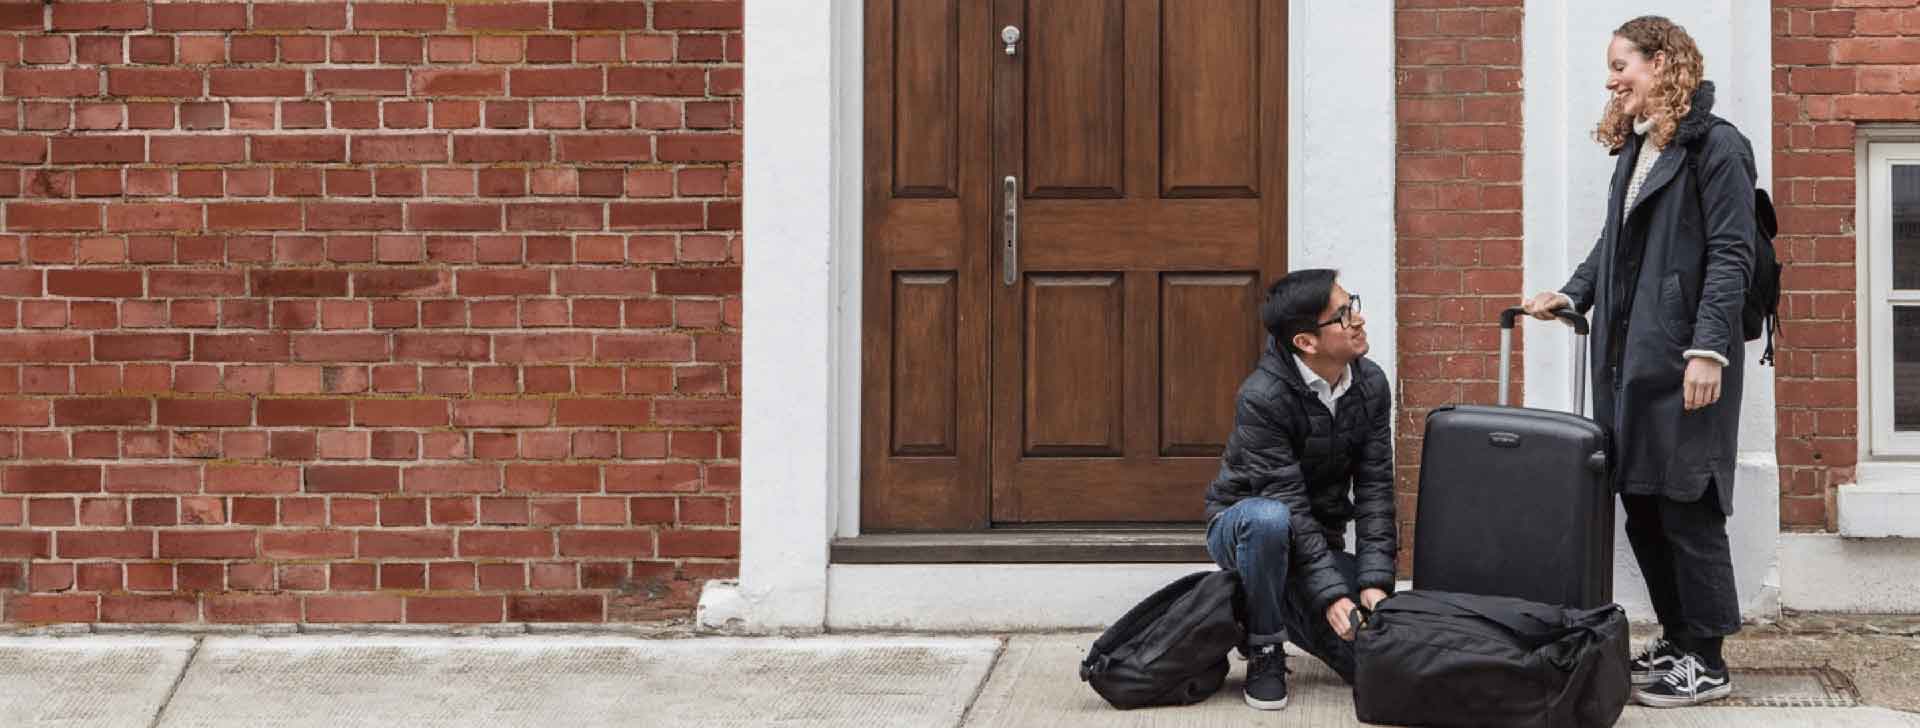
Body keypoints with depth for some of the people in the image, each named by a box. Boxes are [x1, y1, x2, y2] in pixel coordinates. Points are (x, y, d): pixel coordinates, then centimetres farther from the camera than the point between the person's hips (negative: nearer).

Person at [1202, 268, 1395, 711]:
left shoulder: (1370, 385, -8)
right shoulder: (1262, 397, -25)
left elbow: (1375, 489, -9)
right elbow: (1286, 500, -28)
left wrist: (1374, 582, -20)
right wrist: (1331, 594, -33)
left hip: (1319, 541, 5)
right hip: (1242, 529, -5)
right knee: (1268, 518, -41)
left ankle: (1284, 611, 17)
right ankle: (1264, 654, -18)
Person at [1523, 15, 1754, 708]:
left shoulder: (1715, 146, -7)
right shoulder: (1634, 149, 17)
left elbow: (1731, 255, -13)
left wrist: (1708, 349, -19)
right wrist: (1570, 294, 8)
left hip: (1681, 363, -8)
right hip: (1625, 358, 8)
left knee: (1685, 510, -3)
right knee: (1641, 507, 10)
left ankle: (1706, 663, 7)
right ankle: (1676, 642, 22)